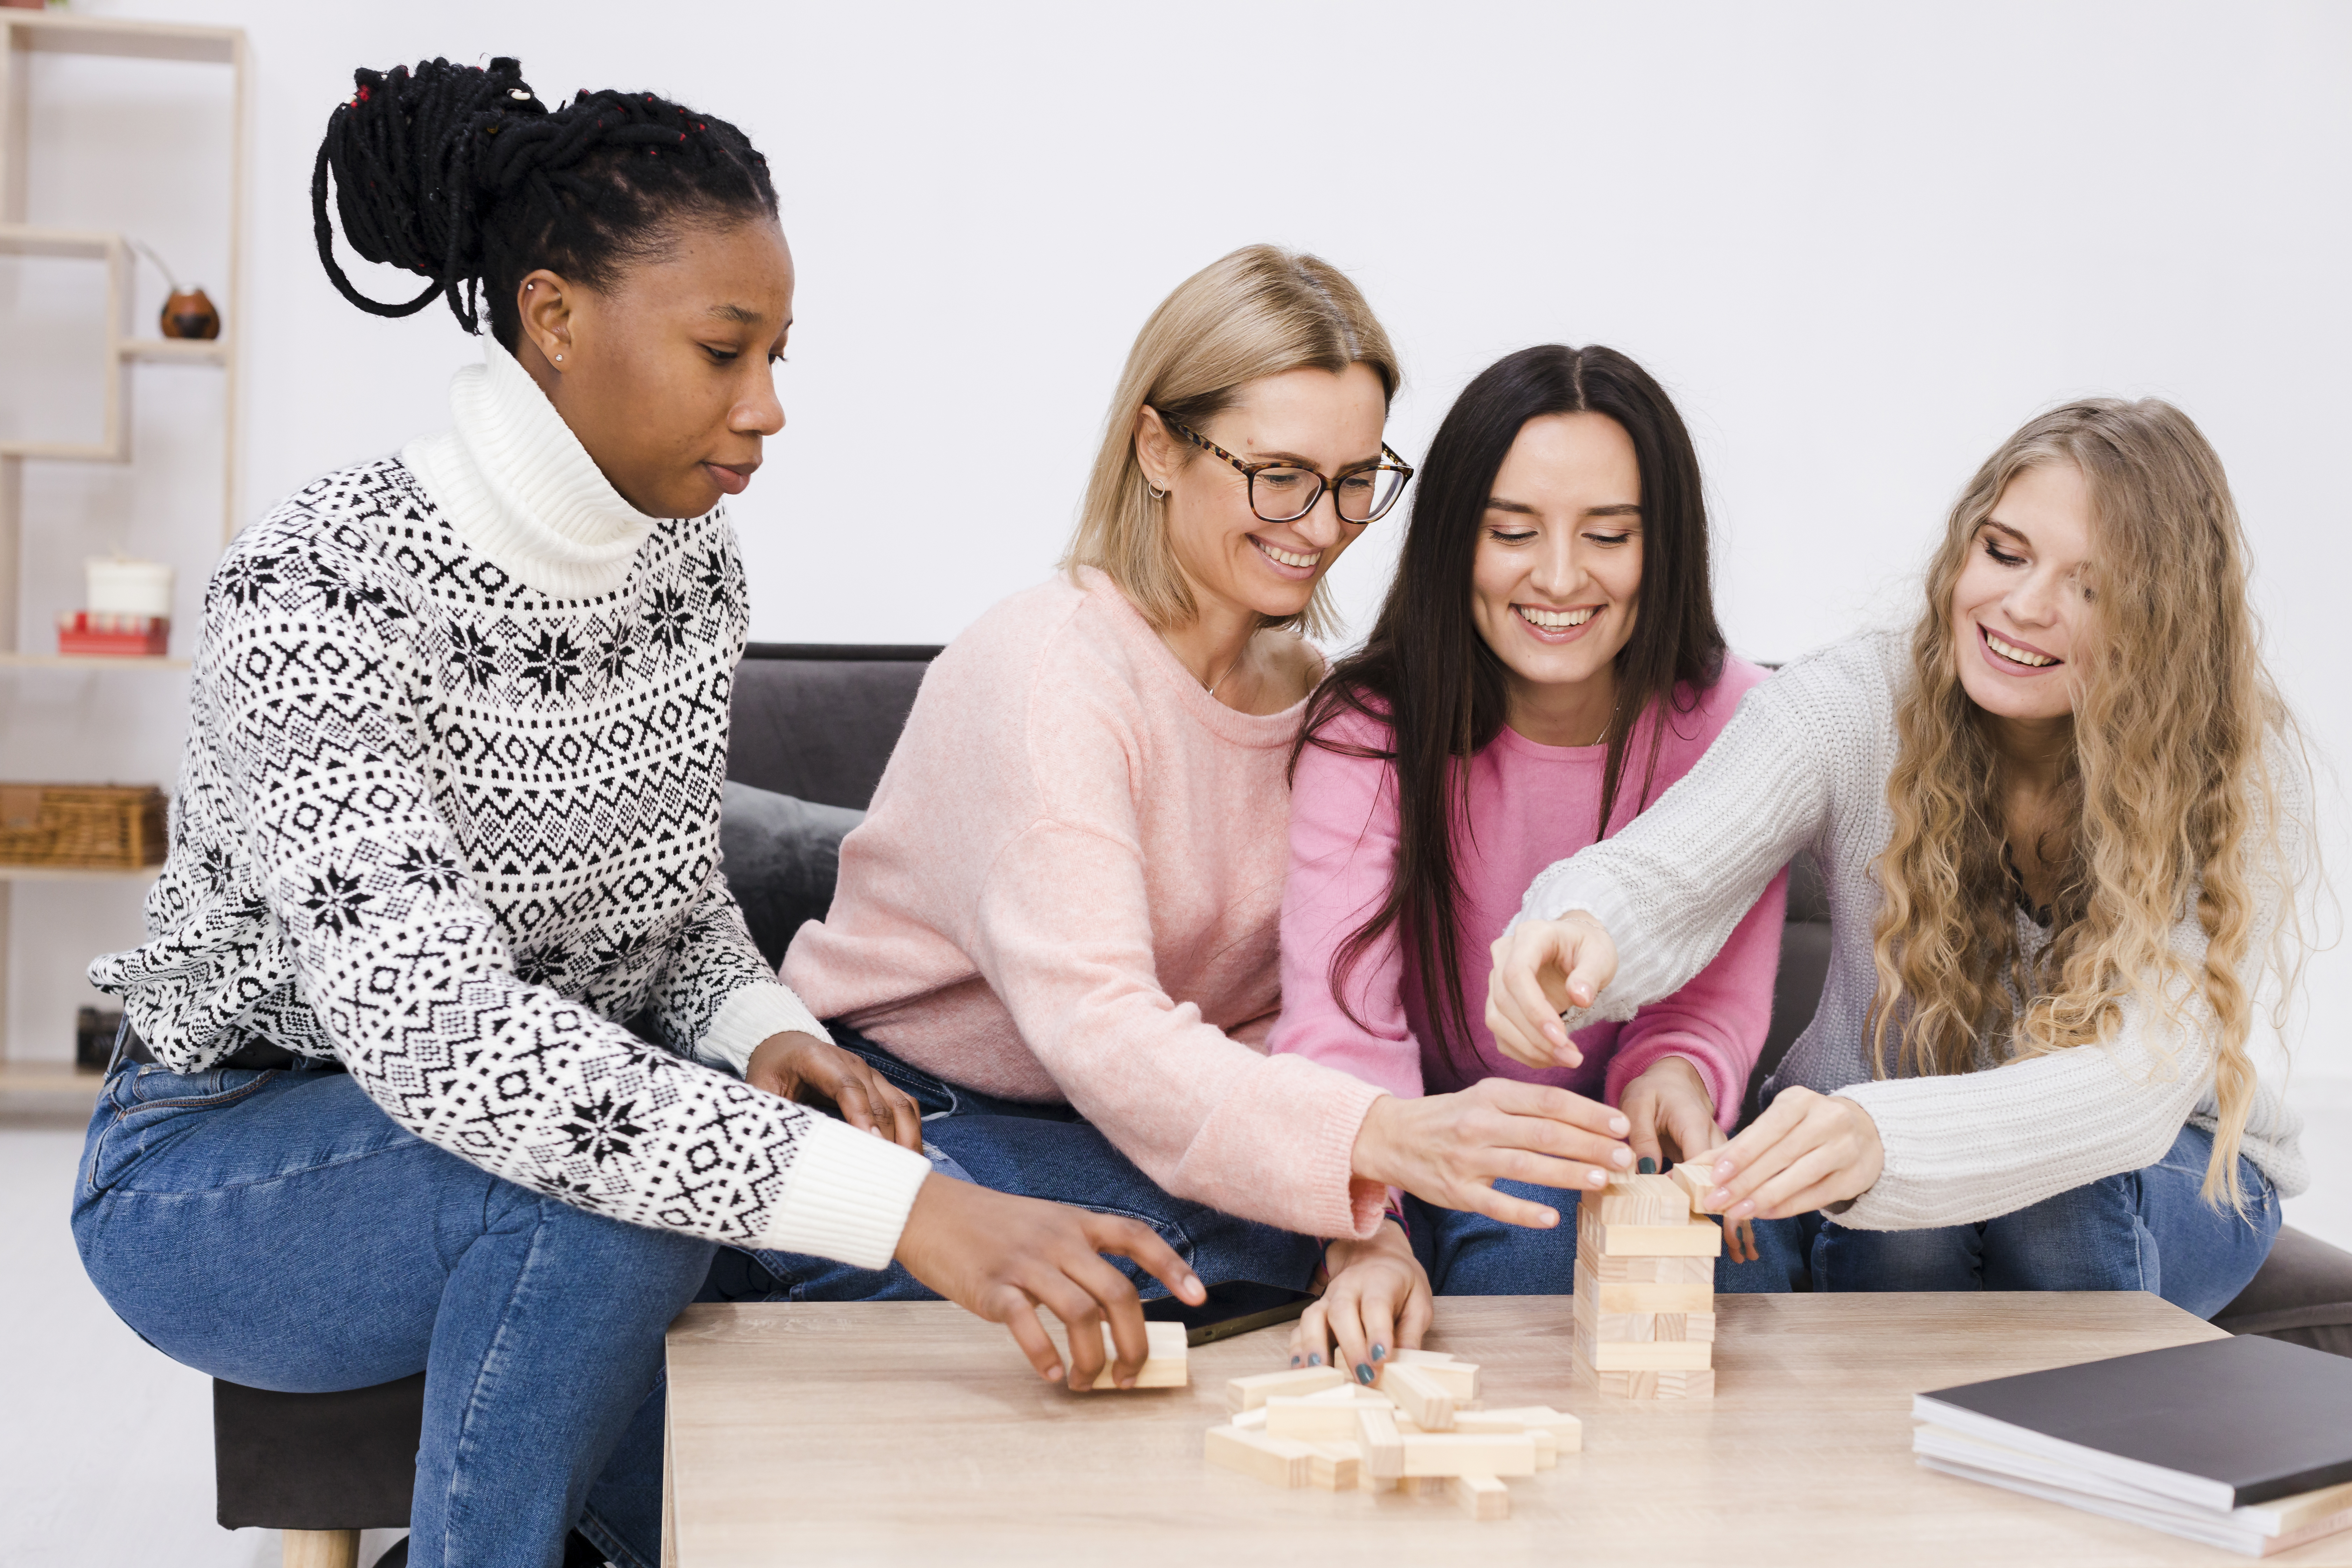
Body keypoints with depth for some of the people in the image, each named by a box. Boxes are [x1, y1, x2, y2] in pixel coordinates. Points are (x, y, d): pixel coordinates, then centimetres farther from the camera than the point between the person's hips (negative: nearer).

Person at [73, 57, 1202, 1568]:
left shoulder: (692, 566, -4)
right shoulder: (320, 588, -26)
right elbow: (432, 1029, -38)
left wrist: (762, 1035, -15)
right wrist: (906, 1204, -46)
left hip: (547, 1104, 6)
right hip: (221, 1179, -5)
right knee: (604, 1191, -34)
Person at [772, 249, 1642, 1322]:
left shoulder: (1303, 691, 3)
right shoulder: (1045, 673, -21)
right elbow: (1097, 1030, -35)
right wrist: (1381, 1136, -49)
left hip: (1119, 1119, 6)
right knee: (1263, 1229, -31)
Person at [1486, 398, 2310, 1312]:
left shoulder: (2243, 780, -21)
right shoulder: (1856, 703, -18)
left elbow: (2143, 1079, -35)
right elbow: (1664, 875, -32)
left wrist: (1882, 1141, -55)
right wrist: (1580, 930, -59)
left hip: (2161, 1173, 0)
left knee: (2063, 1194, -33)